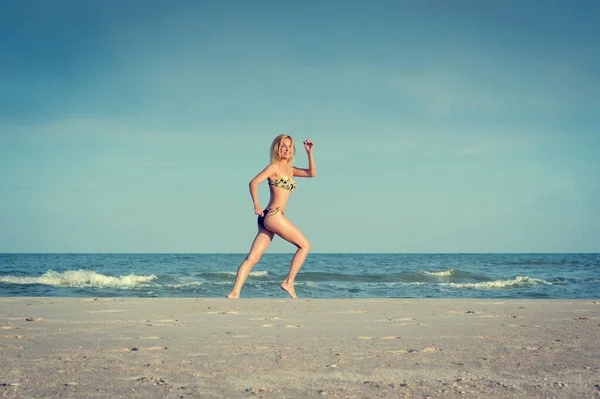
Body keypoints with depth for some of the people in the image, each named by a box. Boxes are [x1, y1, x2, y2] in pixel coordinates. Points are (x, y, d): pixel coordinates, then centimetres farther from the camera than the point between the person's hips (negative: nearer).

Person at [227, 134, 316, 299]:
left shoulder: (289, 169, 22)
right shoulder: (275, 166, -2)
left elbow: (312, 173, 21)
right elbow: (253, 182, -12)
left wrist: (309, 153, 12)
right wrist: (256, 204, -25)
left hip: (268, 219, 8)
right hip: (272, 215, -8)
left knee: (252, 258, -2)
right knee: (305, 245, 0)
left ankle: (234, 293, -8)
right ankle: (289, 282, 0)